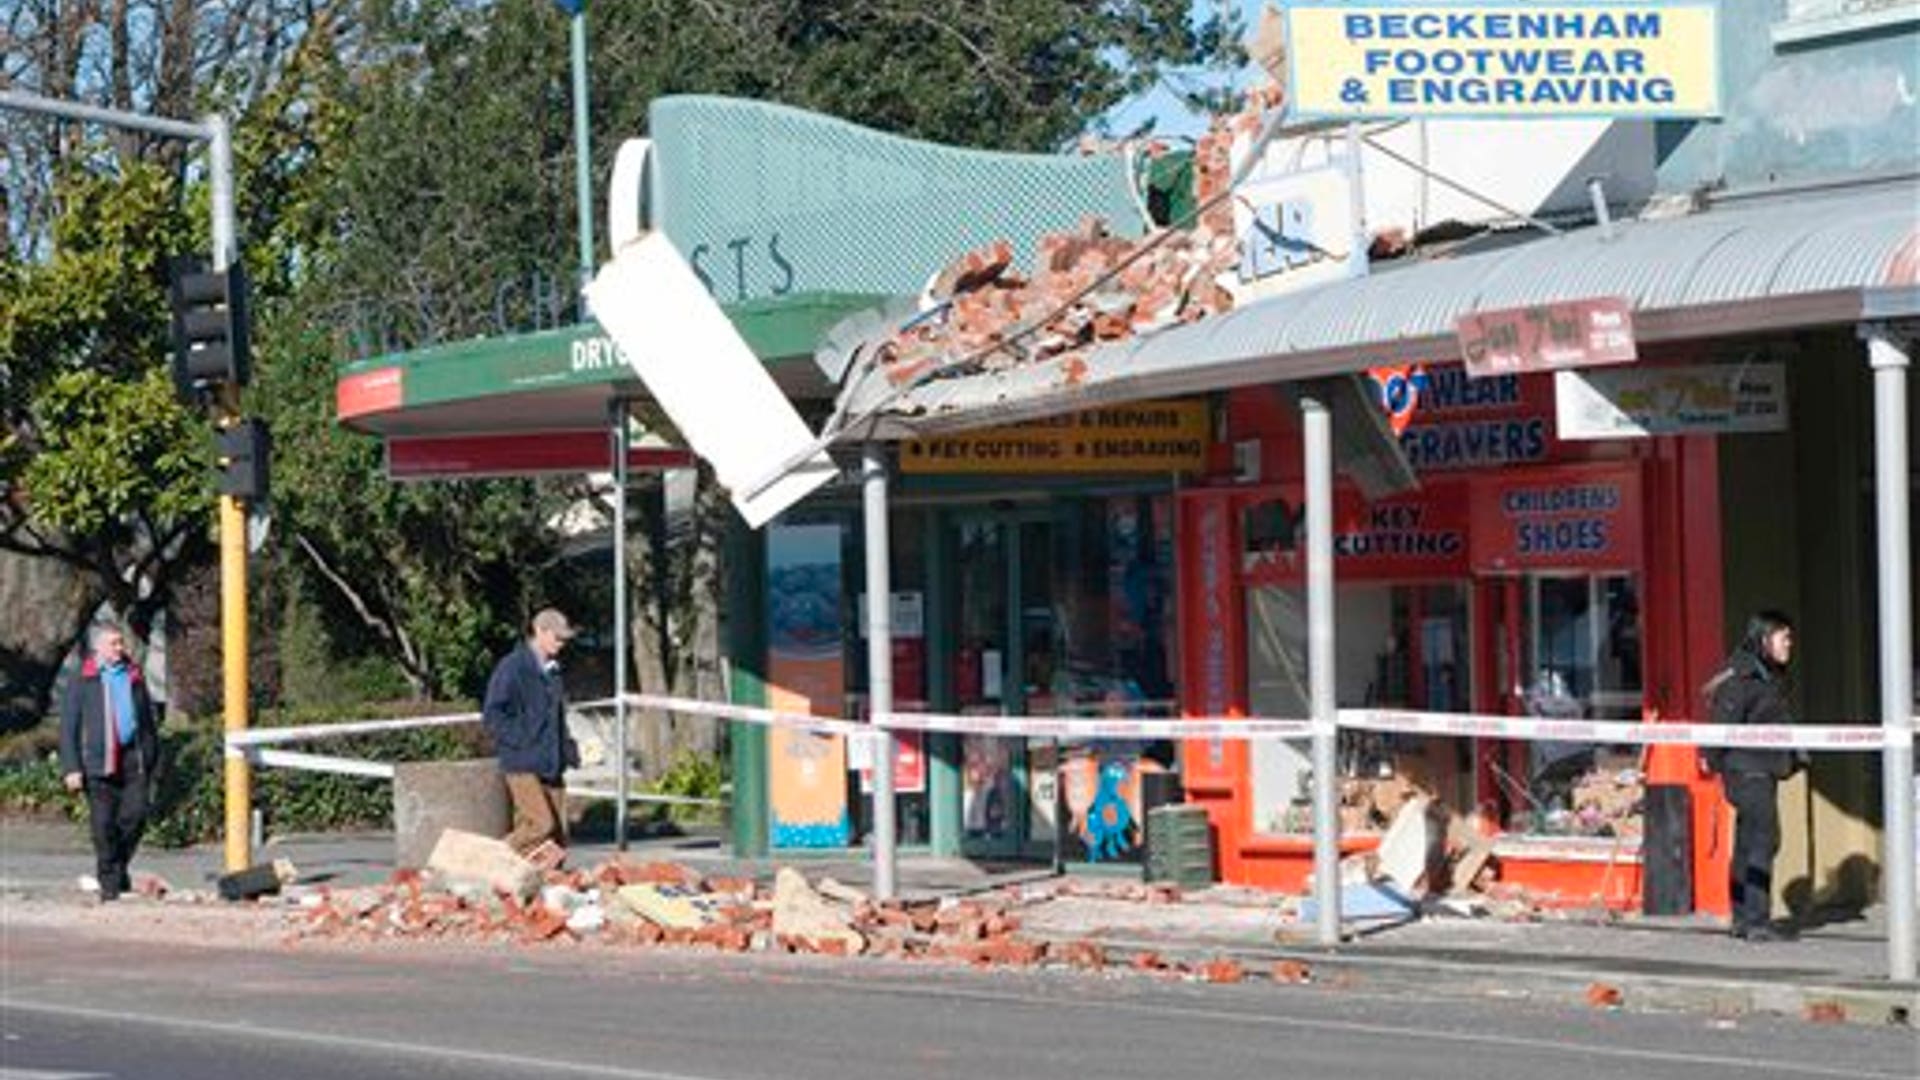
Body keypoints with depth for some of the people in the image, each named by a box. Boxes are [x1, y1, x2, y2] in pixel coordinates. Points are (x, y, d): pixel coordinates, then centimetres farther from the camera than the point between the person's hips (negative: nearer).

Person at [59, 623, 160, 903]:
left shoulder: (134, 678, 16)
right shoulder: (82, 682, 4)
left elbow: (148, 720, 23)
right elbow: (68, 727, 1)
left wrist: (152, 759, 18)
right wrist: (71, 768, -7)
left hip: (134, 757, 3)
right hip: (100, 761, -3)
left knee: (136, 812, -10)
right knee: (104, 823, -3)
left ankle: (119, 865, 13)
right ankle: (109, 882, 7)